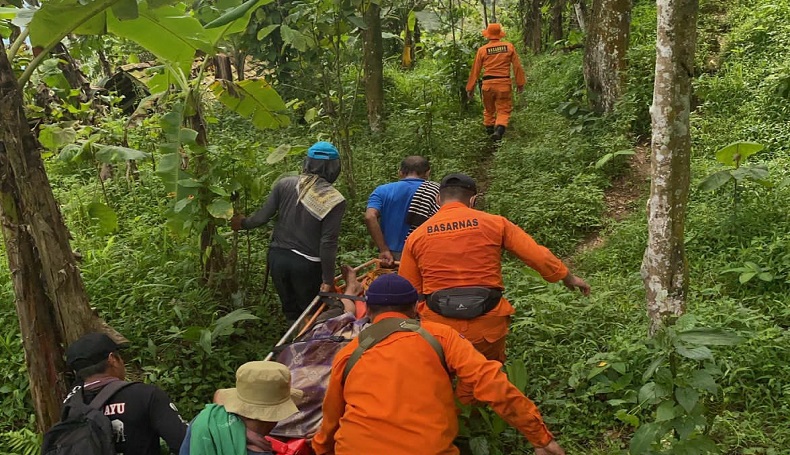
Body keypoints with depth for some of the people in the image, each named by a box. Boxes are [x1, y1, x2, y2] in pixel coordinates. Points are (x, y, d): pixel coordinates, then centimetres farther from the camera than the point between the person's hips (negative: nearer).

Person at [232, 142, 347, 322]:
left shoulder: (284, 184, -3)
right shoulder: (335, 200, -13)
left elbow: (263, 215, 1)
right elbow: (328, 243, -16)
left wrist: (243, 223, 21)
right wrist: (328, 280, -10)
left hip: (278, 257, 4)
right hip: (307, 265, -4)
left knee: (291, 313, 19)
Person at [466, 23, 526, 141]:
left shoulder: (482, 50, 1)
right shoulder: (509, 47, 1)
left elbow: (475, 70, 3)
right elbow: (517, 66, 3)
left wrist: (470, 88, 10)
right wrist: (520, 83, 11)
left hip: (488, 84, 1)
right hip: (504, 83, -1)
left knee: (489, 109, 20)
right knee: (503, 110, 2)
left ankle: (489, 129, 27)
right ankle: (499, 129, -22)